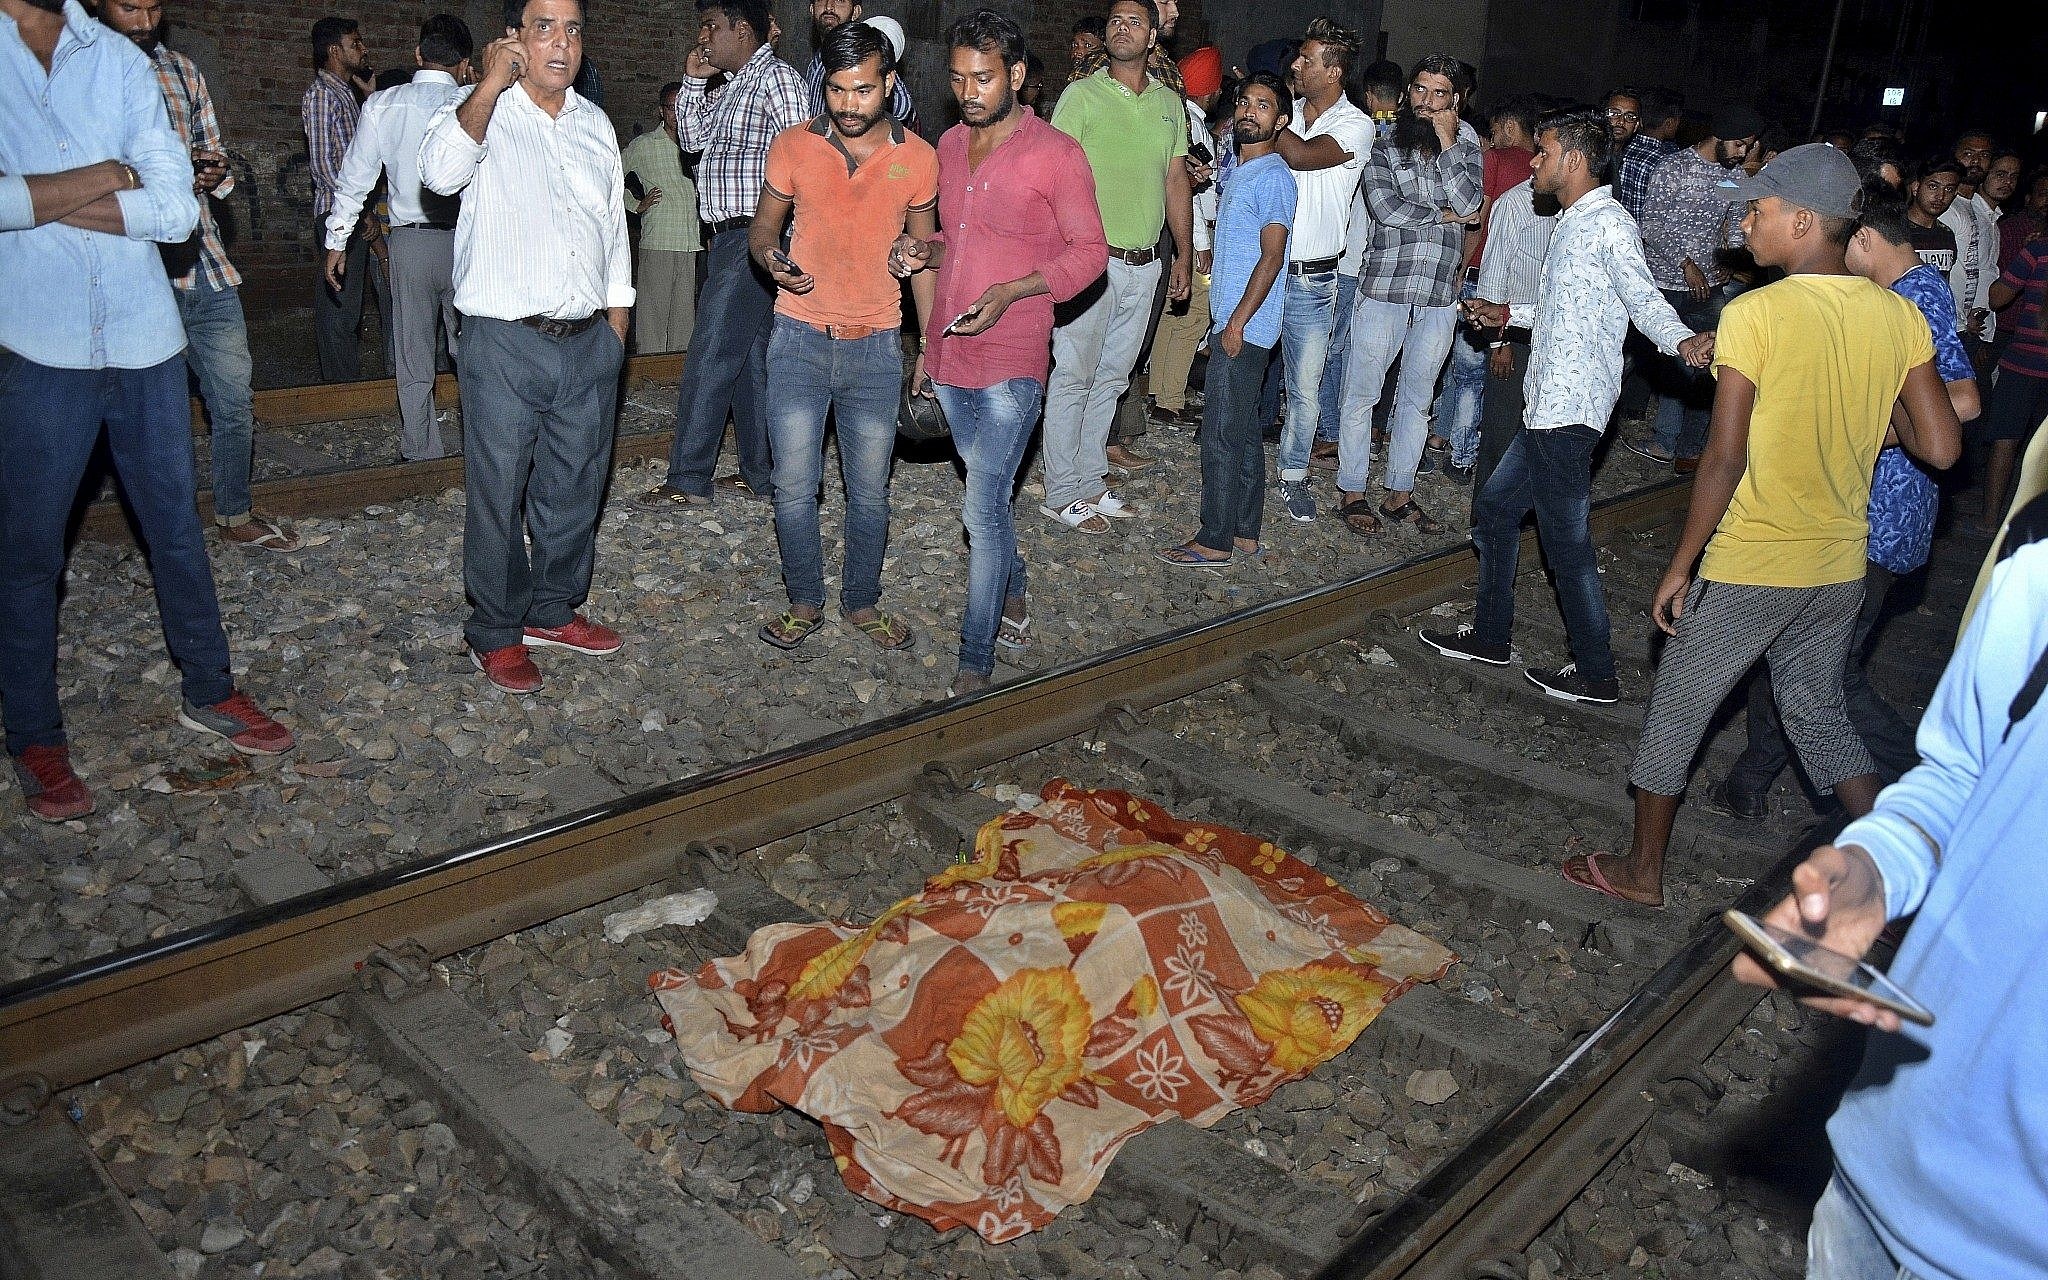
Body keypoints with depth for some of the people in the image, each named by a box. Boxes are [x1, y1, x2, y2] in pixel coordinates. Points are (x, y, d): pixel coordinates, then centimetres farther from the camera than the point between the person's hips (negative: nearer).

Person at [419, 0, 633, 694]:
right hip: (506, 347, -5)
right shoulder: (480, 111, -4)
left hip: (589, 343, 5)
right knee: (499, 497, 4)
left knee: (574, 492, 14)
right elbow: (440, 171, -26)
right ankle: (496, 633, 19)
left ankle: (552, 611, 32)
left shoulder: (595, 124, 14)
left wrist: (616, 327, 15)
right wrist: (491, 86, -31)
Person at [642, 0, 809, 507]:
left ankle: (688, 481, -3)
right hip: (729, 239, 10)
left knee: (710, 360, -8)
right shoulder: (729, 87, 18)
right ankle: (760, 473, 18)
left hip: (753, 239, -10)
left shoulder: (777, 77, -9)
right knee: (749, 360, 11)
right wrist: (693, 81, 12)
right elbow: (691, 138, 25)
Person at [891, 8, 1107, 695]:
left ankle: (975, 662, -1)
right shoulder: (950, 147, 11)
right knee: (988, 494, 19)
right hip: (950, 355, 7)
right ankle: (1014, 594, 40)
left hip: (1010, 362, -6)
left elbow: (1090, 250, -7)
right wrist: (924, 251, 1)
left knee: (981, 509, -9)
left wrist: (1010, 291, -20)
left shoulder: (1055, 152, -9)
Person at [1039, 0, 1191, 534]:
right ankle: (1062, 494, 7)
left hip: (1145, 265, 6)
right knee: (1073, 377, -1)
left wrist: (1184, 255, 14)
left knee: (1111, 378, 13)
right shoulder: (1081, 95, -5)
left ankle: (1090, 481, 23)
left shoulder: (1169, 103, 11)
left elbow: (1176, 181, 17)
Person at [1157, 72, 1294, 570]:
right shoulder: (1235, 170, 16)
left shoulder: (1274, 177, -12)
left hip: (1245, 327, -10)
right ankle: (1245, 533, 20)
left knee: (1221, 435, -6)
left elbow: (1271, 258, -17)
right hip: (1231, 322, 10)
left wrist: (1237, 322, -19)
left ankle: (1215, 541, 0)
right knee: (1243, 432, 13)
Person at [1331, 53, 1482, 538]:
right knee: (1363, 392, 2)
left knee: (1418, 397, 12)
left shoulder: (1465, 143, 7)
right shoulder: (1382, 142, -1)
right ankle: (1351, 492, 14)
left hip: (1440, 294, 3)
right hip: (1384, 285, -3)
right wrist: (1442, 214, -7)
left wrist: (1447, 142, -9)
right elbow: (1385, 207, -15)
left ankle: (1400, 494, 24)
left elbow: (1468, 201, -9)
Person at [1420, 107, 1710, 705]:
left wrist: (1684, 341, -43)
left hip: (1568, 413, -11)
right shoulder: (1573, 222, 19)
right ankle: (1490, 635, 29)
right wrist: (1506, 316, 34)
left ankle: (1595, 673, 6)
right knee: (1494, 508, 18)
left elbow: (1643, 299, -25)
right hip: (1548, 409, 11)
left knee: (1567, 542, -5)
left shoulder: (1607, 222, -13)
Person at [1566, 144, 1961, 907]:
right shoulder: (1902, 318, 0)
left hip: (1747, 569, -6)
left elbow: (1724, 458, -18)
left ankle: (1642, 869, 25)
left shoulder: (1754, 314, -17)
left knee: (1675, 714, 12)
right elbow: (1941, 447, -1)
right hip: (1841, 566, 6)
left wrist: (1680, 565, -9)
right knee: (1819, 712, 24)